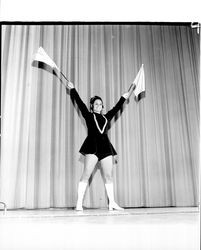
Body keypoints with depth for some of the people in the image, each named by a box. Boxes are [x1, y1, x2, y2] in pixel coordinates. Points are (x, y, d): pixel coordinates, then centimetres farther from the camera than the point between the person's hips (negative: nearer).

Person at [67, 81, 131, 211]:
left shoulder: (106, 117, 21)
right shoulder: (88, 115, 11)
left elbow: (116, 108, 31)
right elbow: (79, 102, 10)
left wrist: (123, 98, 39)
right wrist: (73, 89, 12)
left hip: (105, 146, 4)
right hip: (92, 145, -4)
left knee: (109, 175, 3)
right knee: (86, 174, -10)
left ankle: (112, 203, 8)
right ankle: (79, 203, -8)